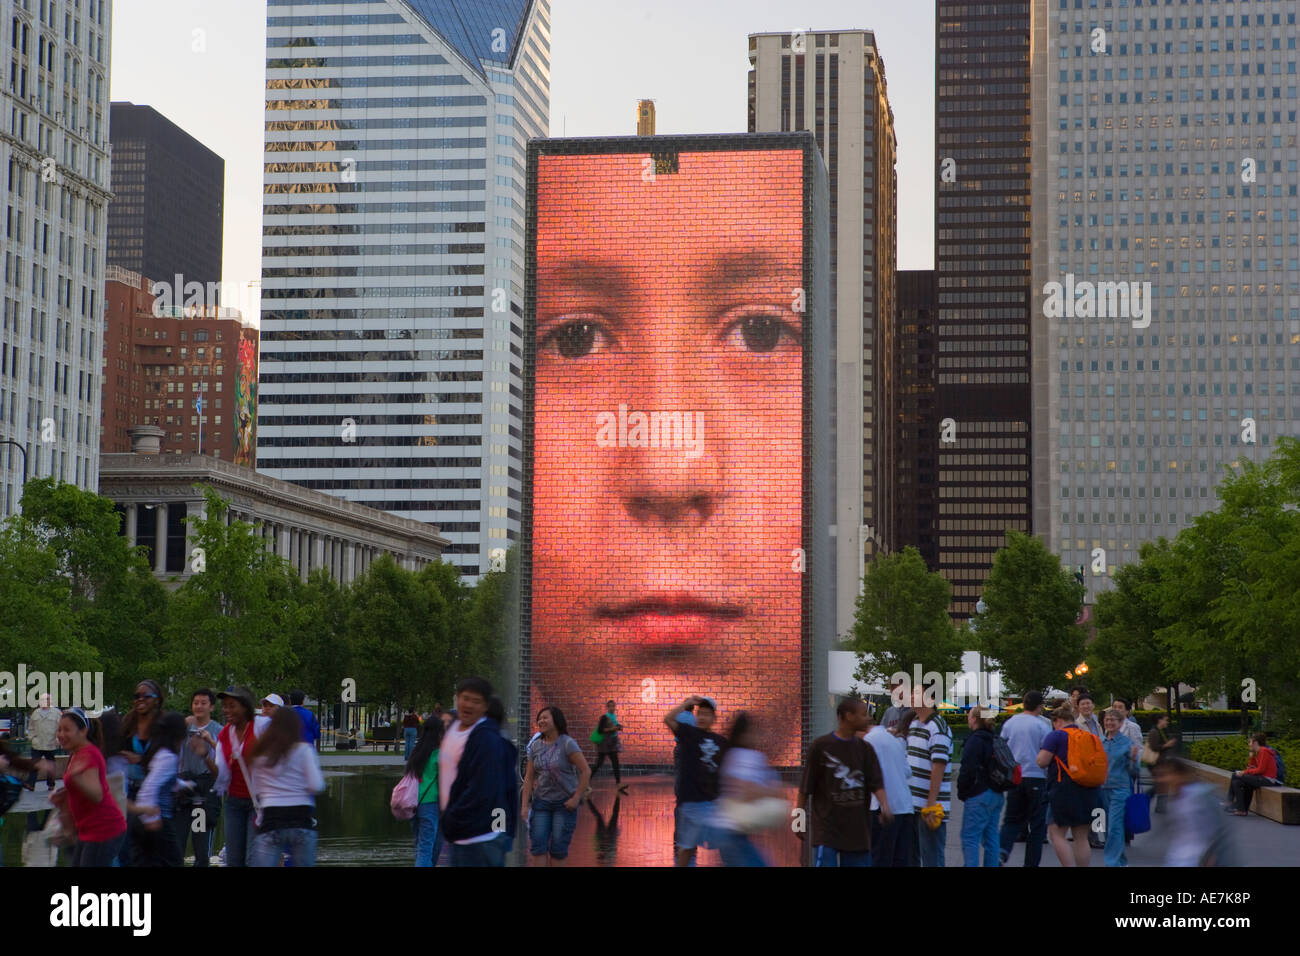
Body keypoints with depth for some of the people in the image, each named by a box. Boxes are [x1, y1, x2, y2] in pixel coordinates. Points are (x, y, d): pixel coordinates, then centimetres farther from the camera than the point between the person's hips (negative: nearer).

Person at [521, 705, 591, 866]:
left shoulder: (567, 744, -12)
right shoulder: (536, 746, 2)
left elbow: (586, 771, -14)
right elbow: (529, 777, 3)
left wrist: (576, 798, -14)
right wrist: (524, 805, -2)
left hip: (564, 803, -4)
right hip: (541, 801, 4)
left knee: (558, 847, -1)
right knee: (537, 844, -3)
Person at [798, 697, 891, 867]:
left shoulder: (865, 749, 7)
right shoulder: (820, 747, -6)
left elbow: (877, 783, -3)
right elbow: (806, 787, -1)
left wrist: (885, 806, -22)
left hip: (858, 829, 5)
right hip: (826, 826, -5)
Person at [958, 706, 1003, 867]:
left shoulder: (975, 740, -12)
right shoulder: (995, 739, 14)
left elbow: (967, 770, -17)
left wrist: (962, 793, -4)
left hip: (978, 795, -9)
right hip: (996, 795, 9)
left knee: (970, 838, -7)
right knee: (991, 838, 11)